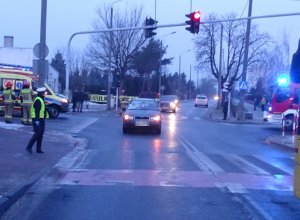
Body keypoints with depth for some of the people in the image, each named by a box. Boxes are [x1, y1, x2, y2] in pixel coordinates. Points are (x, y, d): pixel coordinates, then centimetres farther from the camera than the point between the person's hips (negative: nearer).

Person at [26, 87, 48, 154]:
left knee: (40, 134, 9)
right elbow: (37, 111, -22)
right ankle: (29, 147, -5)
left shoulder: (41, 100, 18)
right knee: (37, 134, -11)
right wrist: (37, 120, -26)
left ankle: (38, 149, 13)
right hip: (37, 119, -10)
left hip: (41, 119, 10)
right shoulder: (38, 100, -15)